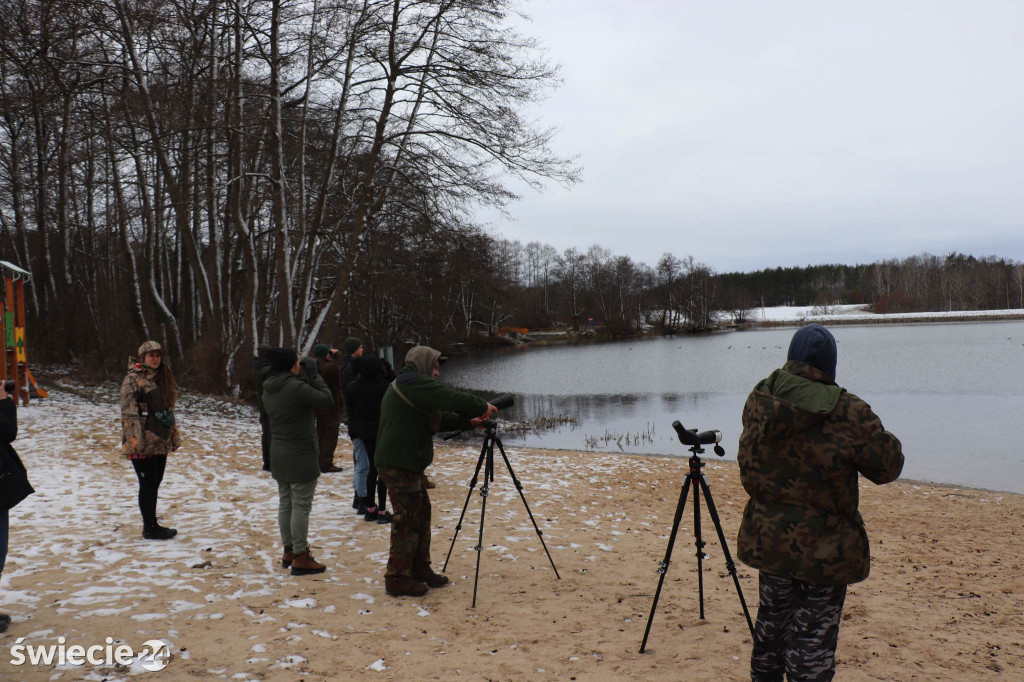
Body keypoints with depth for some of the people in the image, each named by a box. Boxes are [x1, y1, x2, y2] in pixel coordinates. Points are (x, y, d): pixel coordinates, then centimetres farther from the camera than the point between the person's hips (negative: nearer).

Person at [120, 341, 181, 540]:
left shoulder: (163, 378, 15)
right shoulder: (133, 379, -9)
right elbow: (128, 412, -14)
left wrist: (174, 436, 17)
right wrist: (135, 440, -20)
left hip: (161, 441, 7)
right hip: (142, 444, -7)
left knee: (154, 484, 12)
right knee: (148, 484, -2)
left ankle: (152, 525, 21)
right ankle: (150, 528, 6)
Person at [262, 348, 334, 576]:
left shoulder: (269, 390, 5)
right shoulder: (296, 388, -21)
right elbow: (327, 400, -17)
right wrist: (314, 375, -10)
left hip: (278, 455, 9)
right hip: (300, 456, -8)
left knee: (285, 503, 16)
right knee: (301, 506, -2)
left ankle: (289, 551, 27)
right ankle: (300, 558, 4)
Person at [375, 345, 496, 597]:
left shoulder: (405, 384, 20)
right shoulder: (412, 382, -13)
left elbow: (436, 418, 21)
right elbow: (450, 398, -21)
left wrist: (468, 421, 12)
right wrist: (482, 407, -7)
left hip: (408, 464, 11)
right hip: (399, 465, -11)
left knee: (421, 515, 16)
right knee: (407, 520, -4)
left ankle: (420, 569, 25)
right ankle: (397, 579, 4)